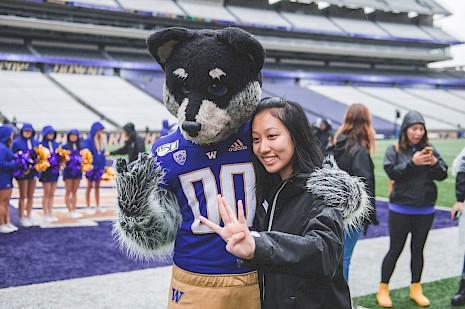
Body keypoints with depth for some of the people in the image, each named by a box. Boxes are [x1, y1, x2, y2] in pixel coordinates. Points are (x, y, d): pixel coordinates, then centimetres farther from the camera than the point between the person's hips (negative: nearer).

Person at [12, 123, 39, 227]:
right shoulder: (17, 142, -6)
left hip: (33, 171, 4)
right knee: (23, 196, 2)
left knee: (30, 196, 10)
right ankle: (22, 218, 10)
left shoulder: (36, 142, 7)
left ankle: (28, 216, 21)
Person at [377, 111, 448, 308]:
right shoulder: (394, 150, -5)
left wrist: (434, 162, -19)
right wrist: (412, 162, -25)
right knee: (395, 249, 4)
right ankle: (383, 289, 16)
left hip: (425, 210, 3)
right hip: (401, 209, -3)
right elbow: (392, 172, -16)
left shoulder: (429, 149, 2)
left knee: (418, 249, 14)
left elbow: (443, 175, 0)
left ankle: (416, 289, 28)